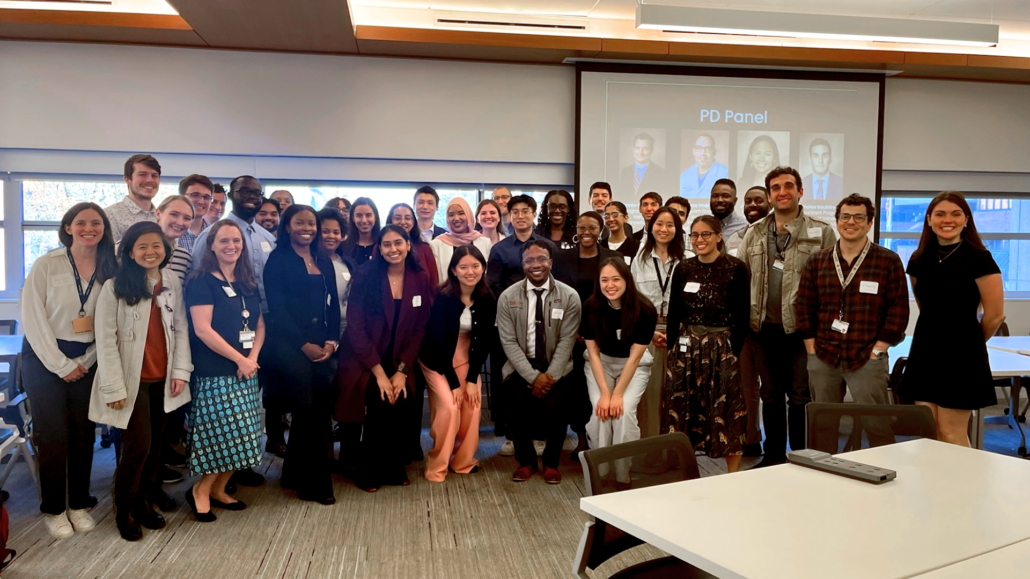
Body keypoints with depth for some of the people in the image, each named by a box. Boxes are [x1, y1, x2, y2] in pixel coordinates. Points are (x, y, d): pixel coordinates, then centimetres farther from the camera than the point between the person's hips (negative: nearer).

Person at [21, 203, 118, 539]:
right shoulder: (46, 265, -7)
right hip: (45, 359, -3)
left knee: (83, 434, 7)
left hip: (86, 363, 3)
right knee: (53, 436, 0)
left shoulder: (109, 270, 1)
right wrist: (61, 365, -11)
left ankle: (79, 504, 21)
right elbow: (33, 318, -9)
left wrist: (86, 362, -5)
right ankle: (53, 510, 15)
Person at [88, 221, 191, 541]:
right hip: (133, 380, -4)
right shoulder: (114, 288, -9)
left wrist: (180, 371, -3)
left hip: (163, 380, 4)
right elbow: (106, 340, -10)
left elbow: (180, 329, 5)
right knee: (138, 446, -5)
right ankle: (124, 510, 17)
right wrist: (114, 387, -13)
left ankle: (144, 501, 29)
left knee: (155, 445, 11)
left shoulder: (173, 284, 4)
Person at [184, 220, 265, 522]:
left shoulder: (248, 283, 12)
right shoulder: (202, 281, -8)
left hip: (246, 370, 6)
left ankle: (218, 489, 23)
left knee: (239, 435, 8)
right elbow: (202, 329, -16)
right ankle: (201, 490, 12)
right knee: (225, 433, -8)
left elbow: (259, 324, 11)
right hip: (216, 372, -6)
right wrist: (239, 359, -16)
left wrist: (253, 357, -7)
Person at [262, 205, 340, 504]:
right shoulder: (278, 259, -2)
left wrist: (332, 341, -2)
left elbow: (333, 305, 12)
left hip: (322, 347, 5)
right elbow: (277, 309, -8)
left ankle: (295, 476, 25)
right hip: (289, 346, -5)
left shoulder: (324, 261, 15)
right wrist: (304, 344, -13)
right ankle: (315, 484, 4)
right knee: (312, 416, -8)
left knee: (311, 414, 7)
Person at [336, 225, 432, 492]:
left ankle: (394, 468, 7)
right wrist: (379, 372, -16)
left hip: (399, 363, 3)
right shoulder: (366, 277, -10)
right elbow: (356, 327, -12)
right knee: (380, 406, -19)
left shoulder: (419, 279, -1)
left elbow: (419, 328, 1)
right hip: (365, 362, -3)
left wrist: (402, 371, -8)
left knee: (401, 405, -16)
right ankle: (369, 472, 3)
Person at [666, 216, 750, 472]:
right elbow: (673, 314, 8)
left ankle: (733, 476, 14)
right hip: (685, 347, 4)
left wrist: (733, 352, -12)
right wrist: (672, 349, 3)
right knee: (682, 410, 7)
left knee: (726, 412, 1)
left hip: (721, 348, -4)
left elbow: (741, 316, -7)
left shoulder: (736, 269, -6)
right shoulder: (683, 269, 6)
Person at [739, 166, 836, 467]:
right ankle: (773, 456, 26)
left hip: (802, 328, -3)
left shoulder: (822, 233, 1)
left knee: (800, 396, 3)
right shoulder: (754, 233, 11)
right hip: (765, 327, 4)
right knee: (770, 394, 13)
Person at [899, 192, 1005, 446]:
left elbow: (995, 314, -8)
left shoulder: (978, 258, -9)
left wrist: (971, 343, 6)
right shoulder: (919, 259, 7)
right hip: (924, 352, 5)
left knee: (951, 434, -1)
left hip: (960, 356, -5)